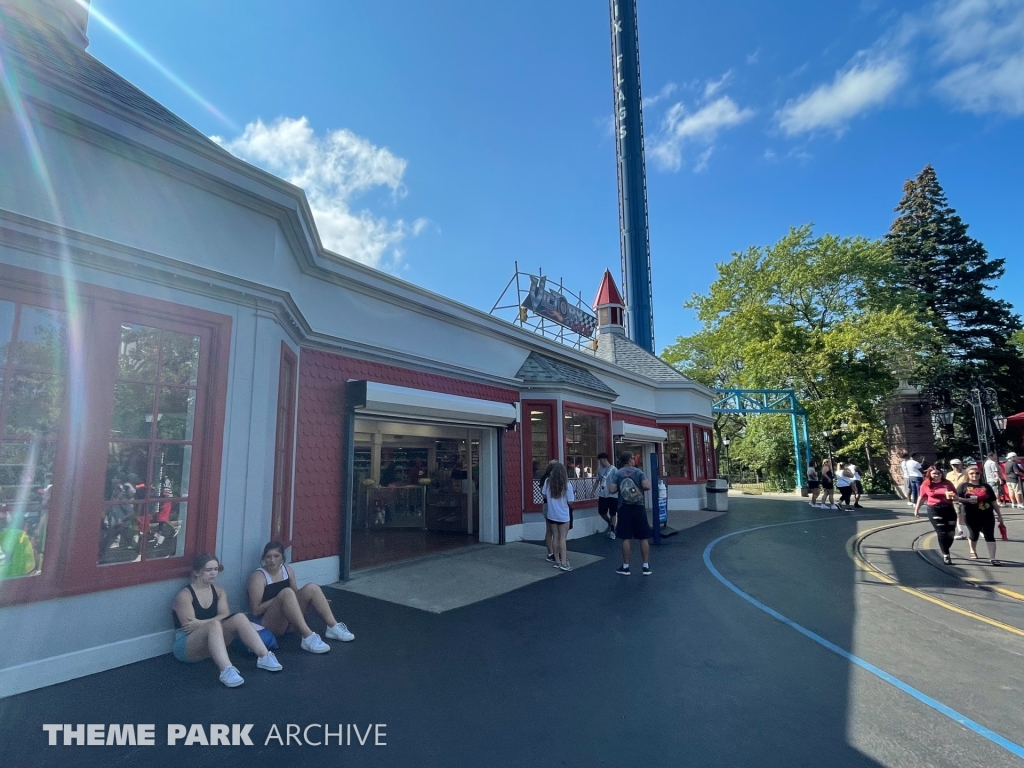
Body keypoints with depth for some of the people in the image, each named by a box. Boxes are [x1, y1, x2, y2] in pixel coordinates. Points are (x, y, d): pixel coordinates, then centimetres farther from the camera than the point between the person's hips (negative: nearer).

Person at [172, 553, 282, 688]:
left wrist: (201, 623, -19)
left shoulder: (219, 591, 8)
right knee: (214, 625, -38)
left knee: (239, 618, -23)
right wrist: (211, 621, -17)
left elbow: (225, 616, -7)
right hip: (186, 647, -5)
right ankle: (226, 671, -56)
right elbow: (189, 626, -18)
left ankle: (264, 657, -29)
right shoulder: (184, 595, -9)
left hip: (211, 644, 6)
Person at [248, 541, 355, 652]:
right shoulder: (259, 577, -12)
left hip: (288, 621, 6)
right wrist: (280, 598, -18)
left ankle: (333, 628, -15)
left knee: (312, 588, -15)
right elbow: (255, 610, -16)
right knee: (287, 592, -34)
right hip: (267, 625, -6)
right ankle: (308, 637, -40)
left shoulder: (288, 571, 6)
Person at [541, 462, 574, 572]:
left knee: (555, 537, 11)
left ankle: (557, 561, 18)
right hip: (563, 516, -3)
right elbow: (570, 501, -11)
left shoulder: (547, 481, -8)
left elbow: (544, 495, 2)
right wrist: (574, 497, 9)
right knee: (562, 538, 3)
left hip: (551, 514, 3)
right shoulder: (567, 484, -14)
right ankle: (563, 562, 2)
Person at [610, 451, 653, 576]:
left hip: (625, 508, 0)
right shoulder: (638, 472, -2)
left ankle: (625, 567, 10)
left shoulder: (617, 473, -1)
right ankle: (646, 566, 13)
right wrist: (644, 484, 6)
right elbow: (647, 486, -15)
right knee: (644, 538, 8)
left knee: (626, 538, 4)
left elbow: (612, 490, -9)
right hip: (639, 507, 0)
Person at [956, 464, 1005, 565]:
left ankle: (992, 558, -1)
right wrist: (960, 515, -12)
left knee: (990, 536, -2)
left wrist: (999, 515, 12)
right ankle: (973, 552, 35)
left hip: (987, 515, 2)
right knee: (974, 535, 13)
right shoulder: (963, 486, -1)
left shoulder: (986, 486, 7)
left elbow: (994, 502, 12)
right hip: (971, 516, -2)